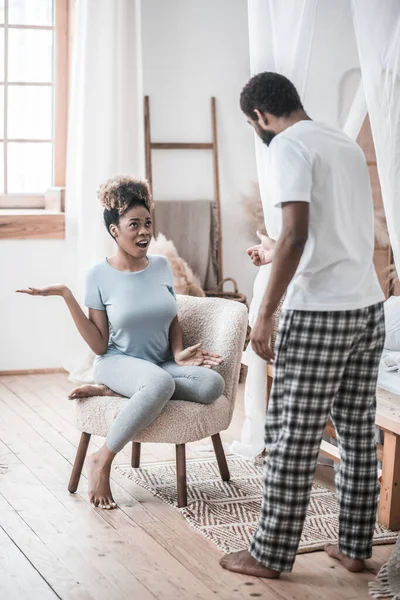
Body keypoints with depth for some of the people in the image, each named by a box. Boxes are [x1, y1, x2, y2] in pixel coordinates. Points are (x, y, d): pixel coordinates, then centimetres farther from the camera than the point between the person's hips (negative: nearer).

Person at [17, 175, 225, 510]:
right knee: (160, 383, -41)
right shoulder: (100, 275, -7)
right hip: (118, 363, -5)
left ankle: (109, 392, -15)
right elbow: (100, 346, -8)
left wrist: (179, 353, -5)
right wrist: (66, 296, -15)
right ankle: (102, 460, -22)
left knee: (213, 384, -28)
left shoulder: (161, 266, 4)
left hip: (163, 365, 5)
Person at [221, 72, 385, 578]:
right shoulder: (346, 144, 17)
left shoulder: (289, 147, -8)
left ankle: (270, 555, 12)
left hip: (318, 315, -8)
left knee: (292, 440, 1)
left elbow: (296, 235, -20)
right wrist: (275, 254, 39)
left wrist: (265, 314, -15)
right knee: (359, 434, 13)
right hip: (368, 308, 8)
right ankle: (354, 547, 23)